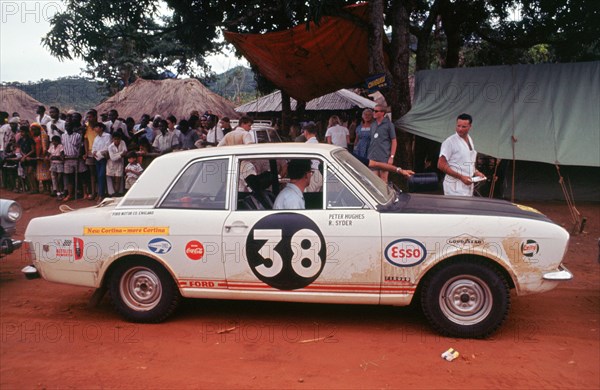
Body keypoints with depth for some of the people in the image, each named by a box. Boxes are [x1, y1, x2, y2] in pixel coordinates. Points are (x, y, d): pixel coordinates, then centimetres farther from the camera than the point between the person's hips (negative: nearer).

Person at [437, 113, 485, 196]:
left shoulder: (470, 140, 14)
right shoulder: (450, 142, -10)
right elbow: (441, 165, -14)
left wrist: (476, 172, 9)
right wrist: (461, 177, -17)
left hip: (467, 186, 8)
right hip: (455, 188, -8)